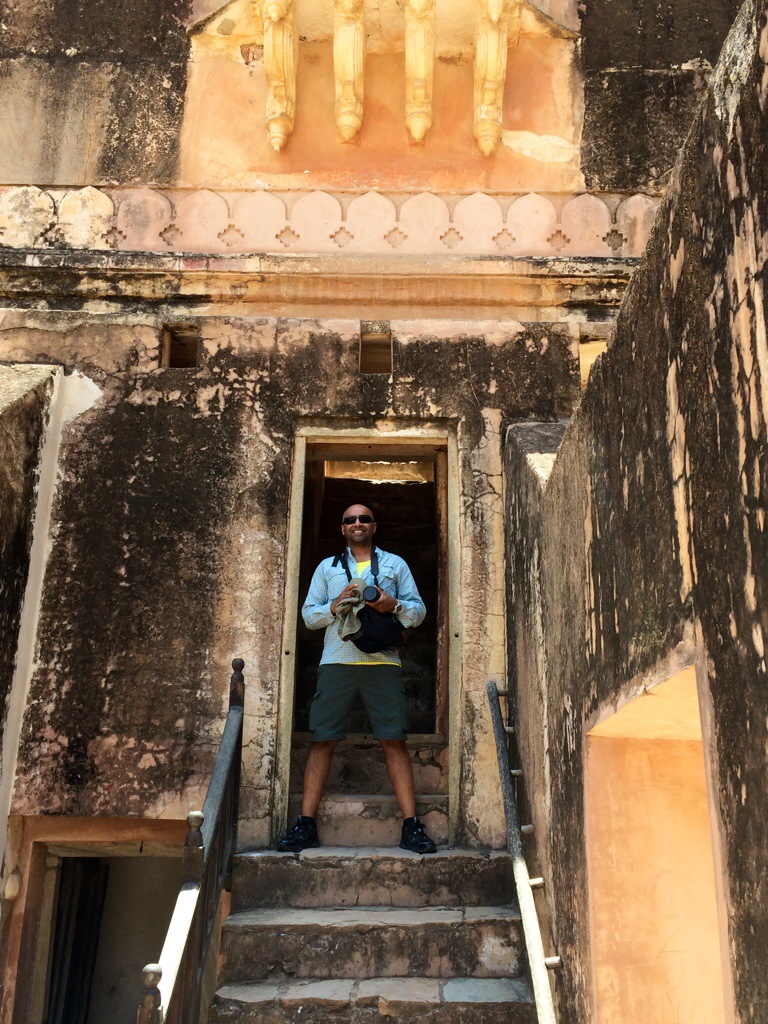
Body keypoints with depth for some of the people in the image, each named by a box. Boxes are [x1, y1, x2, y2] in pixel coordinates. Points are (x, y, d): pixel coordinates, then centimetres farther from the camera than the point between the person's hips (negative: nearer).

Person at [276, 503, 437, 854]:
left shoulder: (395, 564, 19)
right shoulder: (327, 567, 21)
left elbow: (418, 611, 13)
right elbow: (308, 614, 15)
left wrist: (393, 605, -8)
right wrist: (335, 607, -5)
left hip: (382, 660, -1)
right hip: (337, 661, 1)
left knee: (394, 740, -5)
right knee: (322, 740, -4)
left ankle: (411, 826, -2)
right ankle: (306, 824, 2)